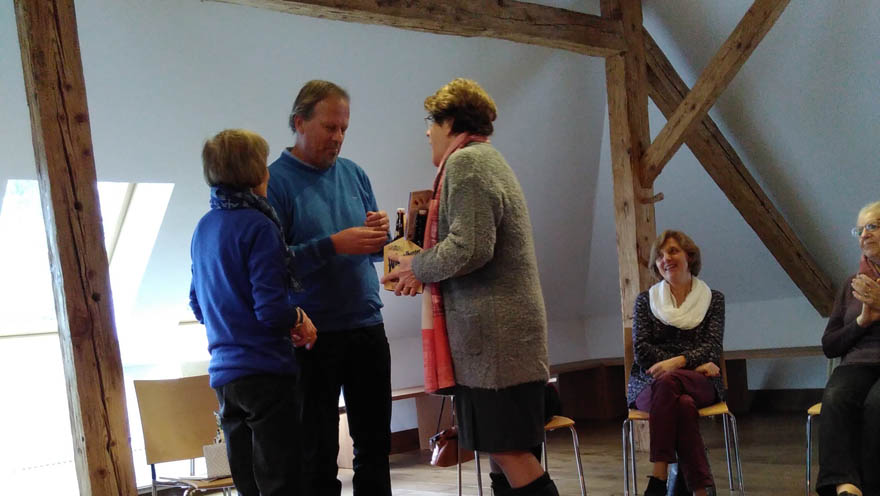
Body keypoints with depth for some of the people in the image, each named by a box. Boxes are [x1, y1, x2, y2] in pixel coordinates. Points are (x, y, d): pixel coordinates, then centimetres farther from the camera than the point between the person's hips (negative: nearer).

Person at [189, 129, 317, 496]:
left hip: (223, 374, 8)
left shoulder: (204, 228, 9)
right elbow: (272, 309, -20)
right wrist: (301, 324, -1)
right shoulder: (258, 227, -15)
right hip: (265, 371, -8)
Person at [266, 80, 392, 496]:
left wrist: (379, 234, -7)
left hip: (367, 325, 5)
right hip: (314, 334, -5)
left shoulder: (353, 173, 10)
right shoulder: (274, 181, -7)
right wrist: (334, 245, -23)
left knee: (375, 445, 13)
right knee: (319, 452, 5)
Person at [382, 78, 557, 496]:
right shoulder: (486, 159, 21)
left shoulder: (465, 162, -10)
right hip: (502, 331, 10)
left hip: (494, 332, -10)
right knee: (503, 450, 12)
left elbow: (470, 249, -21)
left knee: (507, 451, -8)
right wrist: (421, 270, 14)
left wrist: (418, 266, -5)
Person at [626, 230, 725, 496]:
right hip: (649, 384, 1)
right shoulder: (645, 300, 14)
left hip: (700, 383, -1)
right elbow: (642, 351, 1)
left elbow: (712, 348, -1)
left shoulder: (713, 299, 14)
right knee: (683, 405, -36)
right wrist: (694, 363, -10)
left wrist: (677, 363, -22)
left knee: (667, 383, -37)